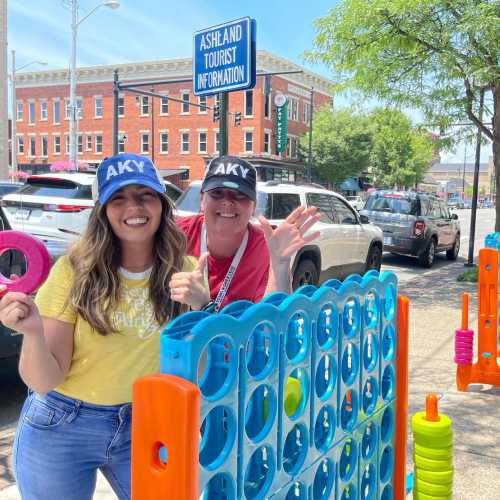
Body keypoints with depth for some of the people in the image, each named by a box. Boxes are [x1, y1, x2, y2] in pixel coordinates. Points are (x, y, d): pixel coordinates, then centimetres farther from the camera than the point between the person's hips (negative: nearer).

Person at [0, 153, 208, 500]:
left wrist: (200, 308, -27)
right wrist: (33, 332, -34)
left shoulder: (184, 272, -9)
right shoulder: (75, 271, -16)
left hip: (141, 427, 2)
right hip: (61, 429, -1)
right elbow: (43, 382, -14)